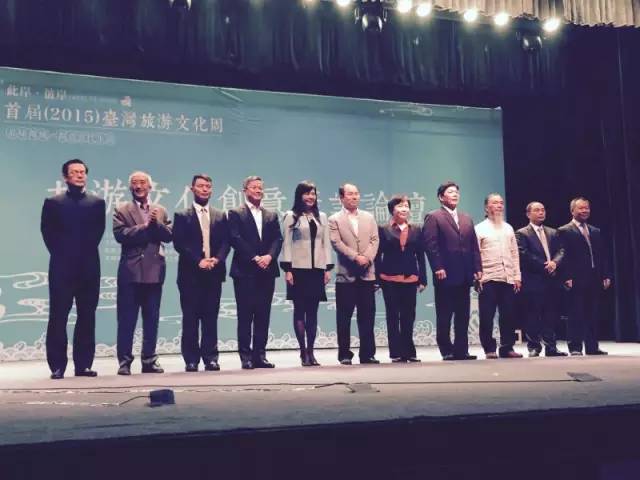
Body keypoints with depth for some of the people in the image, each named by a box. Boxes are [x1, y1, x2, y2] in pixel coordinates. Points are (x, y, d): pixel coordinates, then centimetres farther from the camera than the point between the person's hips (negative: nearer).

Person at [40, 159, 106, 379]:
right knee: (58, 317, 0)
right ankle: (57, 366, 5)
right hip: (62, 267, -1)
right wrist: (60, 253, 0)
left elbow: (98, 231, 7)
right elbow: (47, 232, 4)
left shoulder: (97, 203, 11)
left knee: (87, 317, 3)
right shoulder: (53, 203, 7)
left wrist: (87, 251, 0)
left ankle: (83, 364, 9)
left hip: (89, 267, 2)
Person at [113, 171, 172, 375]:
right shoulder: (122, 210, 4)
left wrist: (157, 223, -11)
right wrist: (145, 226, -12)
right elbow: (120, 234, -11)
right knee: (127, 320, 0)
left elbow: (168, 236, 4)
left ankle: (149, 360, 16)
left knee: (152, 320, 8)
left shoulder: (160, 211, 14)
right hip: (131, 272, -3)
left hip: (154, 271, 3)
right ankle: (124, 361, 7)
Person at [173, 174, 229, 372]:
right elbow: (179, 243, -4)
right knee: (190, 318, 1)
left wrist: (217, 259, -11)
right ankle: (191, 359, 6)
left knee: (211, 317, 4)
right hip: (190, 273, -2)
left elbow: (225, 242, 7)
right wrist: (198, 261, -14)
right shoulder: (182, 216, 5)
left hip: (214, 272, 2)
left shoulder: (220, 216, 14)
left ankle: (210, 357, 9)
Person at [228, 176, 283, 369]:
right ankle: (246, 356, 4)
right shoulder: (236, 214, 4)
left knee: (263, 315, 4)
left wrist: (269, 256, -11)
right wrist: (255, 258, -14)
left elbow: (277, 239, 7)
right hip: (245, 271, -4)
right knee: (245, 315, -1)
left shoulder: (271, 216, 17)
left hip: (267, 271, 4)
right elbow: (236, 239, -7)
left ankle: (260, 355, 10)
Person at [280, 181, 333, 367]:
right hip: (298, 269, -3)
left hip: (317, 269, 3)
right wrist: (287, 269, -9)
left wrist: (328, 268, 6)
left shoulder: (321, 217, 14)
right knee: (300, 310, -1)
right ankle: (303, 352, 4)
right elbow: (287, 243, -2)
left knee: (313, 311, 4)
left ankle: (311, 351, 9)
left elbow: (326, 243, 13)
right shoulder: (291, 217, 2)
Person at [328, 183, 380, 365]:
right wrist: (356, 257, -16)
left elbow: (374, 240, 6)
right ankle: (345, 354, 8)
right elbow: (336, 243, -8)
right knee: (344, 317, 1)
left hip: (367, 273, 3)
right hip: (346, 274, -3)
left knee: (367, 316, 5)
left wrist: (367, 258, -10)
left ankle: (367, 353, 12)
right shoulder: (334, 219, 4)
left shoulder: (369, 217, 15)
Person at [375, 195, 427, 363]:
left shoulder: (416, 230, 11)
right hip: (390, 279, -2)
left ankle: (408, 351, 15)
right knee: (393, 316, 3)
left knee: (409, 317, 5)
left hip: (410, 279, 2)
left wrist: (422, 279, 3)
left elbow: (421, 256, 9)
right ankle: (396, 352, 9)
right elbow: (378, 255, 0)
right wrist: (378, 278, -6)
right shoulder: (383, 229, 3)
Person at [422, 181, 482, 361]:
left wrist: (477, 268, 7)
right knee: (444, 316, 1)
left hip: (464, 275, 6)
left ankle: (461, 350, 13)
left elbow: (474, 246, 16)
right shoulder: (433, 217, -1)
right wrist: (438, 268, -17)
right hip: (445, 276, -6)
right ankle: (446, 351, 9)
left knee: (463, 316, 7)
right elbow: (431, 245, -9)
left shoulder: (467, 219, 20)